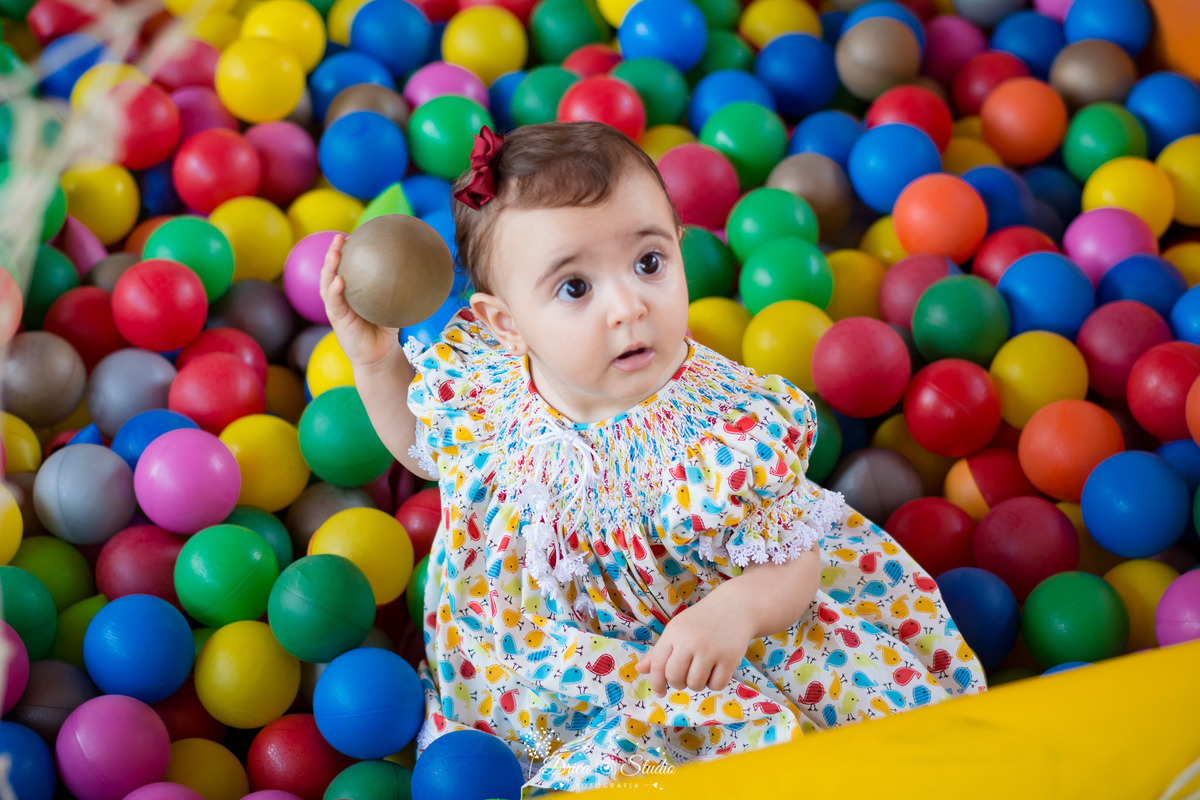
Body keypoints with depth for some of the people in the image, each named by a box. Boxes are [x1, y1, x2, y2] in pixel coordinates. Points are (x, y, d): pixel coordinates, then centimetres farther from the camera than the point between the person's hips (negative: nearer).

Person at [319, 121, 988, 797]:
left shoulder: (734, 432, -30)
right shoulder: (475, 378, -17)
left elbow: (793, 565, -17)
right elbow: (425, 448, 8)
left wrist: (738, 609, -39)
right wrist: (377, 361, -7)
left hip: (677, 661, -3)